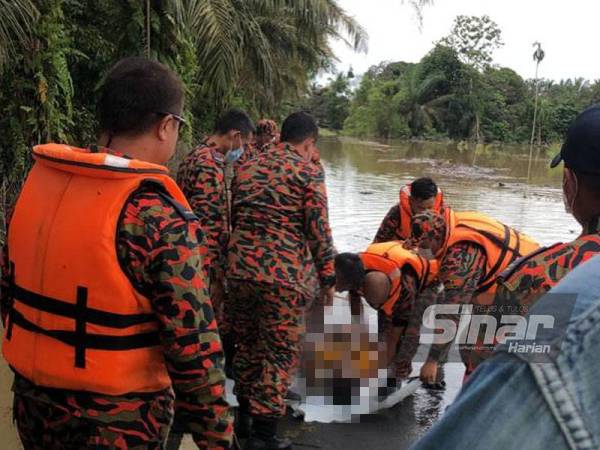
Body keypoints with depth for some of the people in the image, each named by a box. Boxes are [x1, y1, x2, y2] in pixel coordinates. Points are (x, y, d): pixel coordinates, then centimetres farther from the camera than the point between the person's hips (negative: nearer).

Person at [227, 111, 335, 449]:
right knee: (280, 352, 6)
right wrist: (328, 277, 0)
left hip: (239, 269, 6)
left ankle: (245, 415, 34)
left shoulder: (247, 168, 15)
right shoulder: (308, 172, -4)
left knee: (248, 344, 21)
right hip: (283, 275, -6)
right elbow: (318, 230, -8)